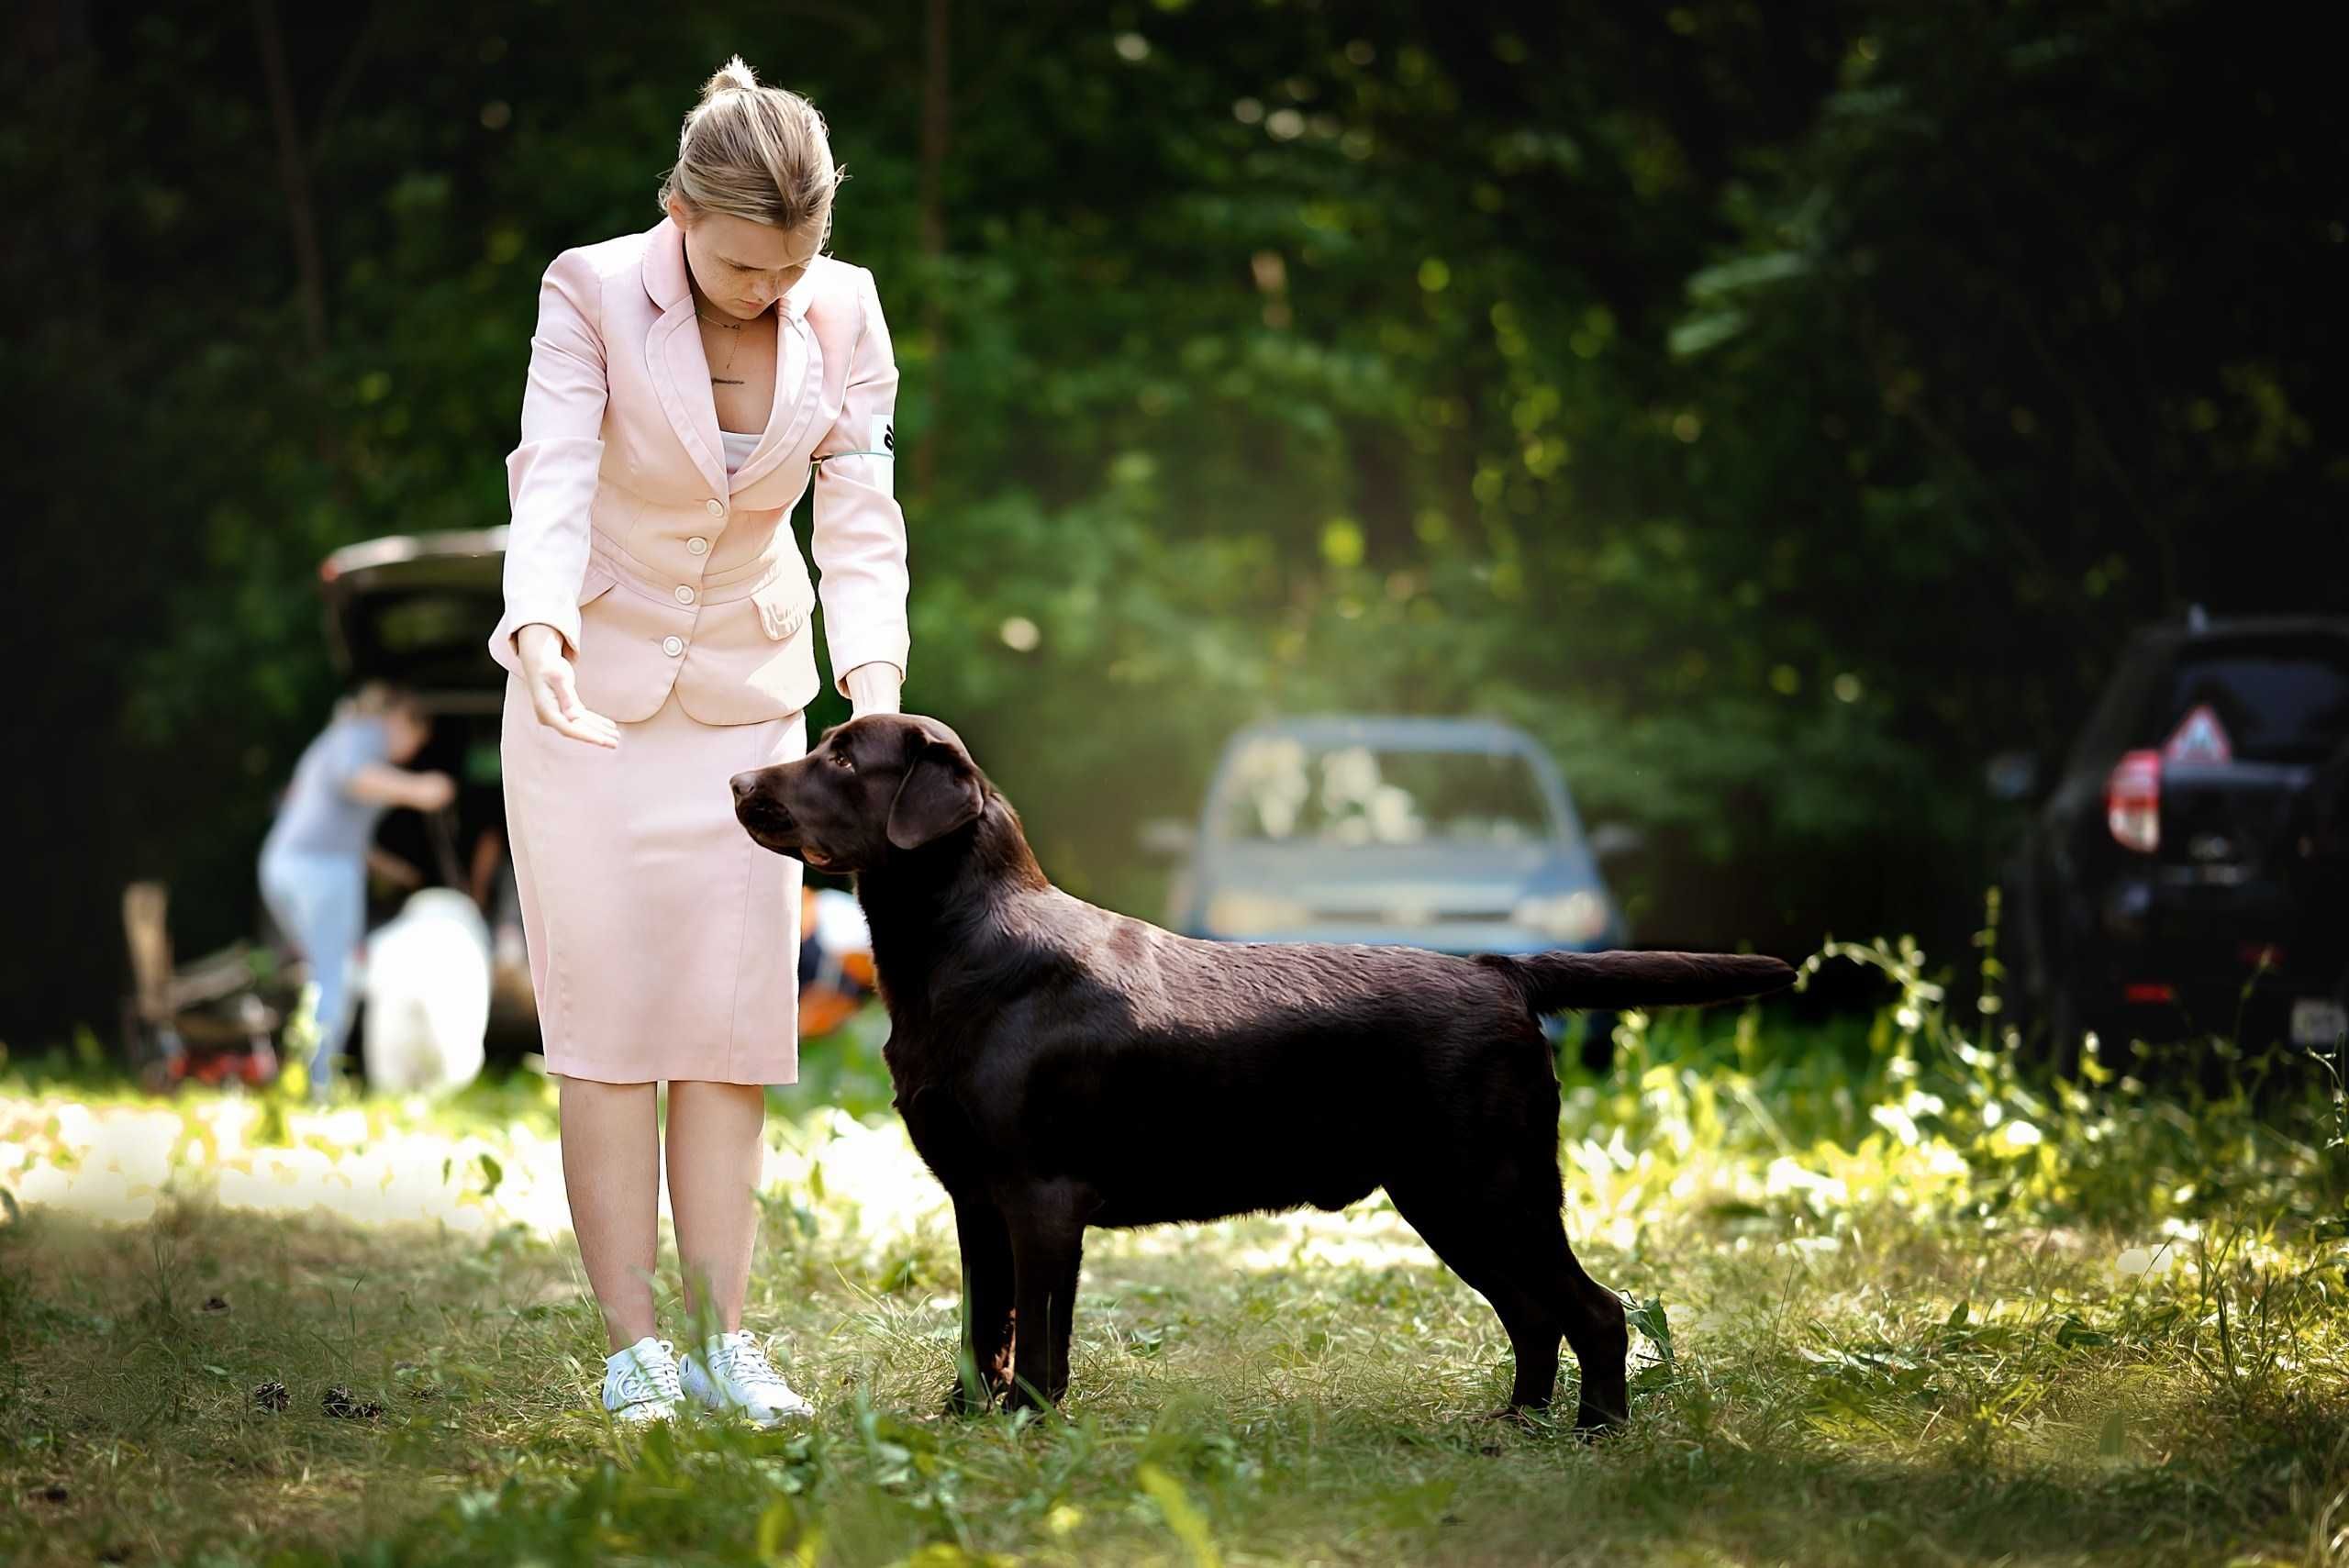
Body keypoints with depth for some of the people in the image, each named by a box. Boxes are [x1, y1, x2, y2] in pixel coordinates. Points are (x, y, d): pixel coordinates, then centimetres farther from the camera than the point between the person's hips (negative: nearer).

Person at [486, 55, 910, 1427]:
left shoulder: (846, 314, -9)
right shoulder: (593, 292, -17)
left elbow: (861, 519, -13)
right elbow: (553, 480, -28)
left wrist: (874, 683, -31)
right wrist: (542, 626, -48)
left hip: (749, 697, 3)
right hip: (591, 690, -3)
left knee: (737, 1018, 1)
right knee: (610, 1014, -4)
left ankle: (724, 1337, 5)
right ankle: (633, 1346, -1)